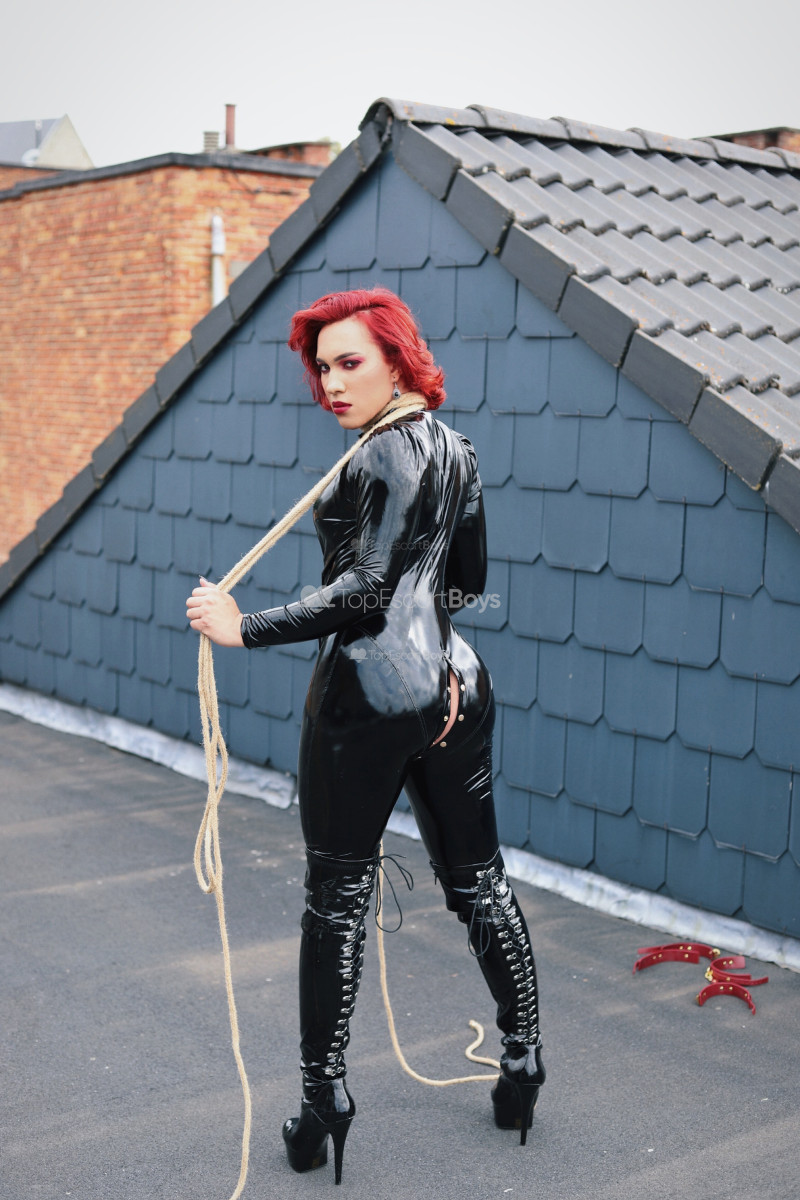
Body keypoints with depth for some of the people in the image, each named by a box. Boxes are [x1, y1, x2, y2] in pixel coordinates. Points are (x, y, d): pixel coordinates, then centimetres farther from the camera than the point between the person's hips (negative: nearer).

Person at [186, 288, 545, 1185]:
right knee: (477, 879, 16)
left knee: (337, 896, 2)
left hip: (369, 692, -8)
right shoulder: (456, 449, 12)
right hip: (453, 682, 8)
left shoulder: (388, 453, -13)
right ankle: (522, 1061, 25)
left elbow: (367, 589, -21)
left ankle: (324, 1096, 10)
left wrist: (247, 630, -22)